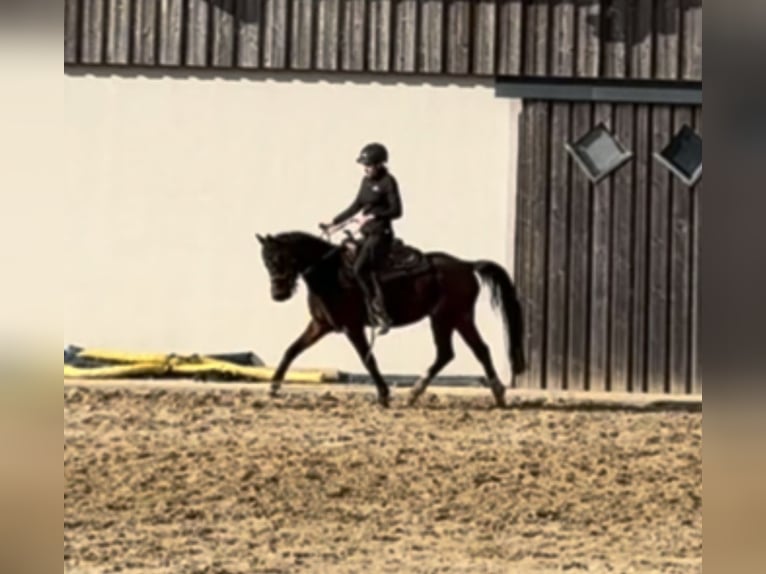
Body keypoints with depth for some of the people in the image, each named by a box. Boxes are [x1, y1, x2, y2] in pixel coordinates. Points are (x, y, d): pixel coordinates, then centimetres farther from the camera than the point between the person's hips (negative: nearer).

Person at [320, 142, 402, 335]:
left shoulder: (388, 182, -10)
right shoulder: (366, 181, 12)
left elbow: (396, 211, -13)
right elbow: (356, 206, 20)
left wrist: (374, 215, -25)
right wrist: (334, 222, 17)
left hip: (381, 234, -9)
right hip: (367, 233, 9)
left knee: (360, 268, -24)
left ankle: (380, 312, -13)